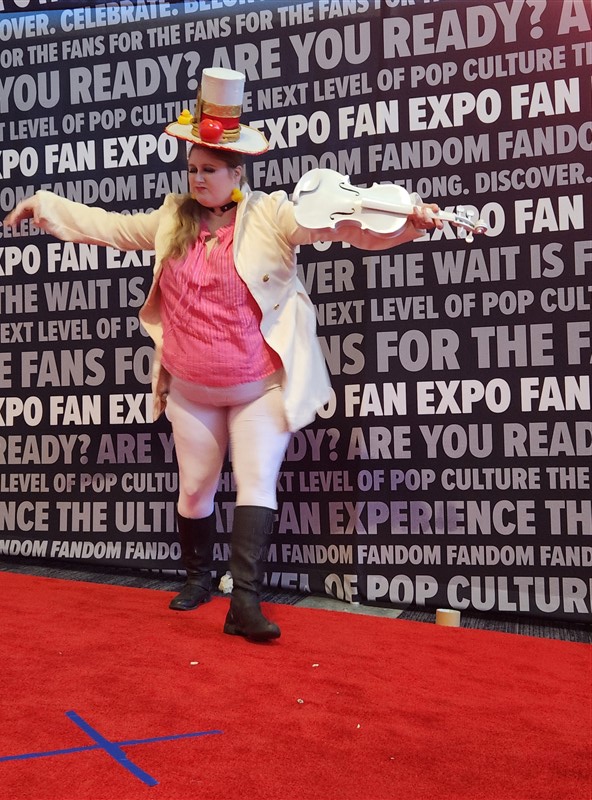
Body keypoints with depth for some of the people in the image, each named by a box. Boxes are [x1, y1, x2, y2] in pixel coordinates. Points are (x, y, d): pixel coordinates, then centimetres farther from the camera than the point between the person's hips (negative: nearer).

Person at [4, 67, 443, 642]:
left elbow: (344, 223, -19)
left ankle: (245, 602, -3)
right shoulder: (173, 219, 4)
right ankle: (197, 578, 36)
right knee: (194, 487, 15)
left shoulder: (271, 215, -10)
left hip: (259, 389, -4)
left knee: (256, 486, -8)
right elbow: (107, 225, 16)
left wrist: (409, 220, -32)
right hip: (190, 390, 4)